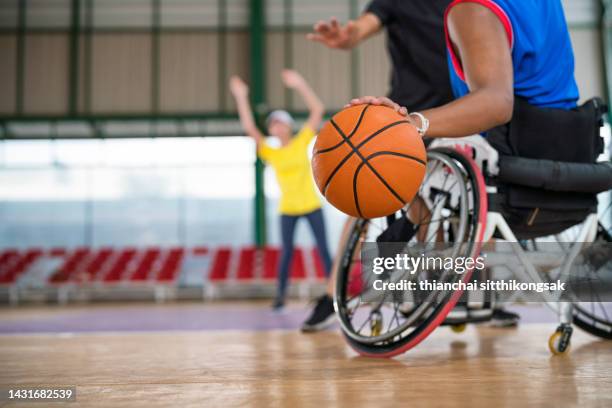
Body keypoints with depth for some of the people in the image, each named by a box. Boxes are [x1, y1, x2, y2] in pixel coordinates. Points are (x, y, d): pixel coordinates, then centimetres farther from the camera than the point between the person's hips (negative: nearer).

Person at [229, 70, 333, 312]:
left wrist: (300, 85, -14)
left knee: (323, 249, 2)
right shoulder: (270, 153, 1)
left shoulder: (302, 142, -1)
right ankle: (280, 295, 13)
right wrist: (241, 98, -13)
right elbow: (249, 128, -9)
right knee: (286, 252, 3)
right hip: (287, 209, 1)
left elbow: (318, 110, -8)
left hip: (312, 205, -1)